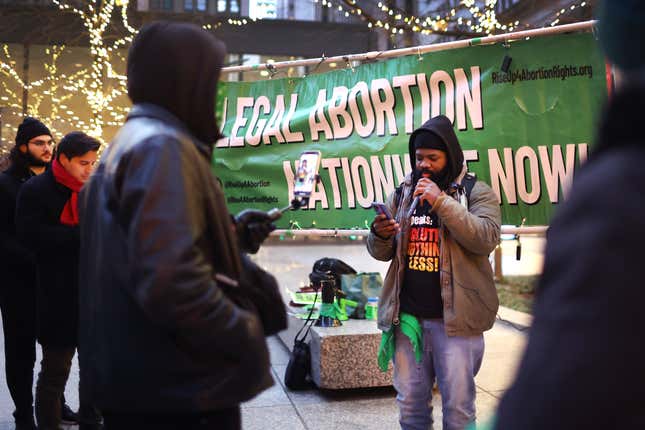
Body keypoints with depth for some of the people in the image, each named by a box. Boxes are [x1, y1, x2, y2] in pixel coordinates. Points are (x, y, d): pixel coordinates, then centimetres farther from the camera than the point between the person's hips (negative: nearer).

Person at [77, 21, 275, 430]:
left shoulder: (127, 145, 14)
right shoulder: (163, 146, -18)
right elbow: (170, 282, -29)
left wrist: (232, 235, 11)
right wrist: (246, 335, -16)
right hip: (178, 395, -9)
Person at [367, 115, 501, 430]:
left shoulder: (477, 193, -1)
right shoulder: (402, 195, 12)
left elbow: (486, 238, -18)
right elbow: (382, 254, 14)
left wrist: (441, 201, -22)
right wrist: (379, 235, -9)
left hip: (455, 318, -4)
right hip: (407, 315, 4)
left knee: (458, 404, 5)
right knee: (410, 403, 13)